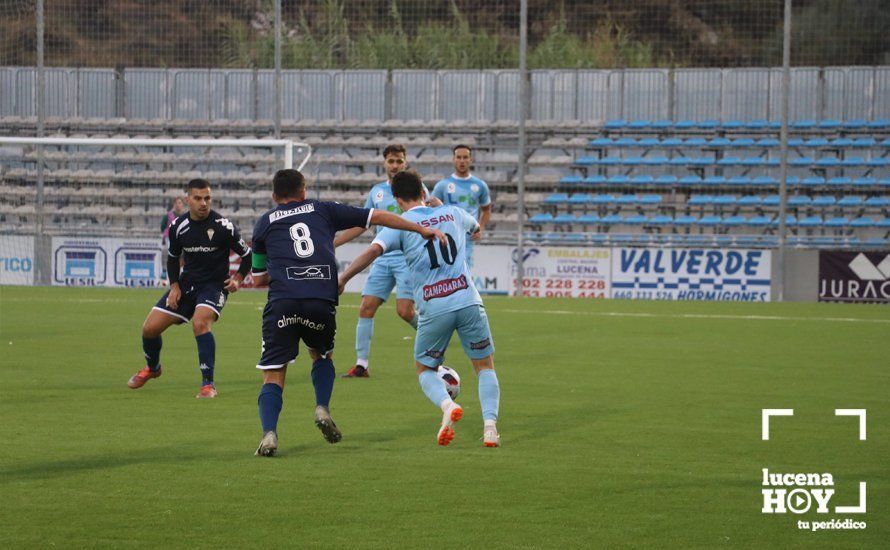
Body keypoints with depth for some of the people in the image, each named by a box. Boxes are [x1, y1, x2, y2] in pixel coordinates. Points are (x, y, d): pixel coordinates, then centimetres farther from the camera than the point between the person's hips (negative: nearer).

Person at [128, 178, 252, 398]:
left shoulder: (223, 226, -15)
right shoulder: (178, 226, -3)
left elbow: (247, 255, -3)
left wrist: (238, 279, -16)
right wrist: (174, 286, 1)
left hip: (214, 285, -5)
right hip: (186, 283, 5)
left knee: (200, 322, -33)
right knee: (150, 328, -1)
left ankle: (208, 384, -25)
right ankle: (152, 368, 33)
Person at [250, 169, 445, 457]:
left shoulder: (265, 223, 19)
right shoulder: (322, 210, 21)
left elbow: (259, 278, 24)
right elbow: (376, 217, 22)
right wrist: (422, 229, 27)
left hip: (282, 303, -1)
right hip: (322, 301, 1)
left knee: (273, 377, 2)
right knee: (322, 355, 29)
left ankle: (269, 433, -20)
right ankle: (322, 409, 7)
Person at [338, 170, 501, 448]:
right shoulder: (452, 213, 16)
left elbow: (373, 250, -13)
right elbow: (476, 227, 40)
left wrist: (341, 279, -9)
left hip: (433, 309, -2)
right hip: (468, 300, 2)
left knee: (424, 369, 17)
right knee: (485, 366, 15)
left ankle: (447, 405, -13)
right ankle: (490, 424, -7)